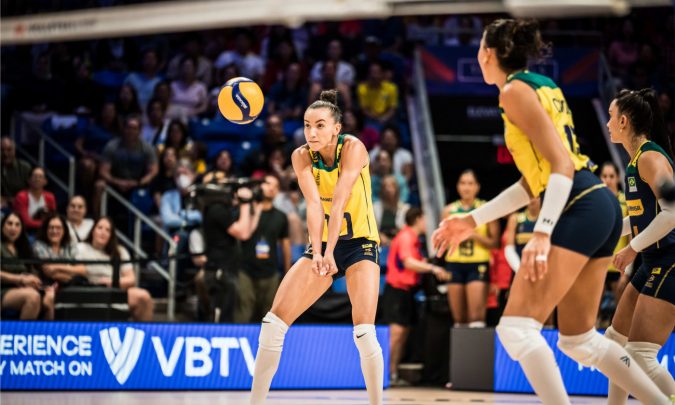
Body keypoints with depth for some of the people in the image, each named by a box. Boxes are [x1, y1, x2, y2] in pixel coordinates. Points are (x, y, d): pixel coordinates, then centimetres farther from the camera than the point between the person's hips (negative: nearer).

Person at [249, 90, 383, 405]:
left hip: (359, 243, -4)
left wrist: (329, 253, -38)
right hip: (323, 244, 4)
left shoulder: (353, 148, -17)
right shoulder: (301, 156, -7)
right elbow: (313, 204, -20)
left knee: (364, 333, -20)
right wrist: (317, 253, -35)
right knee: (273, 322, -6)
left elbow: (339, 200, -29)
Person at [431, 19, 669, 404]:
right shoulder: (542, 86, 21)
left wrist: (541, 234, -24)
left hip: (579, 208, -10)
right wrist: (473, 220, 26)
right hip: (601, 204, 10)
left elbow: (562, 166, -16)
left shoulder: (516, 90, -6)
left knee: (517, 327, -13)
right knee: (579, 339, 15)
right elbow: (534, 181, 23)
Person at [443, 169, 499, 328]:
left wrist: (474, 235, -14)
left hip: (478, 265, -3)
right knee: (458, 317, 3)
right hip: (455, 264, 3)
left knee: (476, 315, -13)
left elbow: (494, 242, 1)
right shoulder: (449, 210, 10)